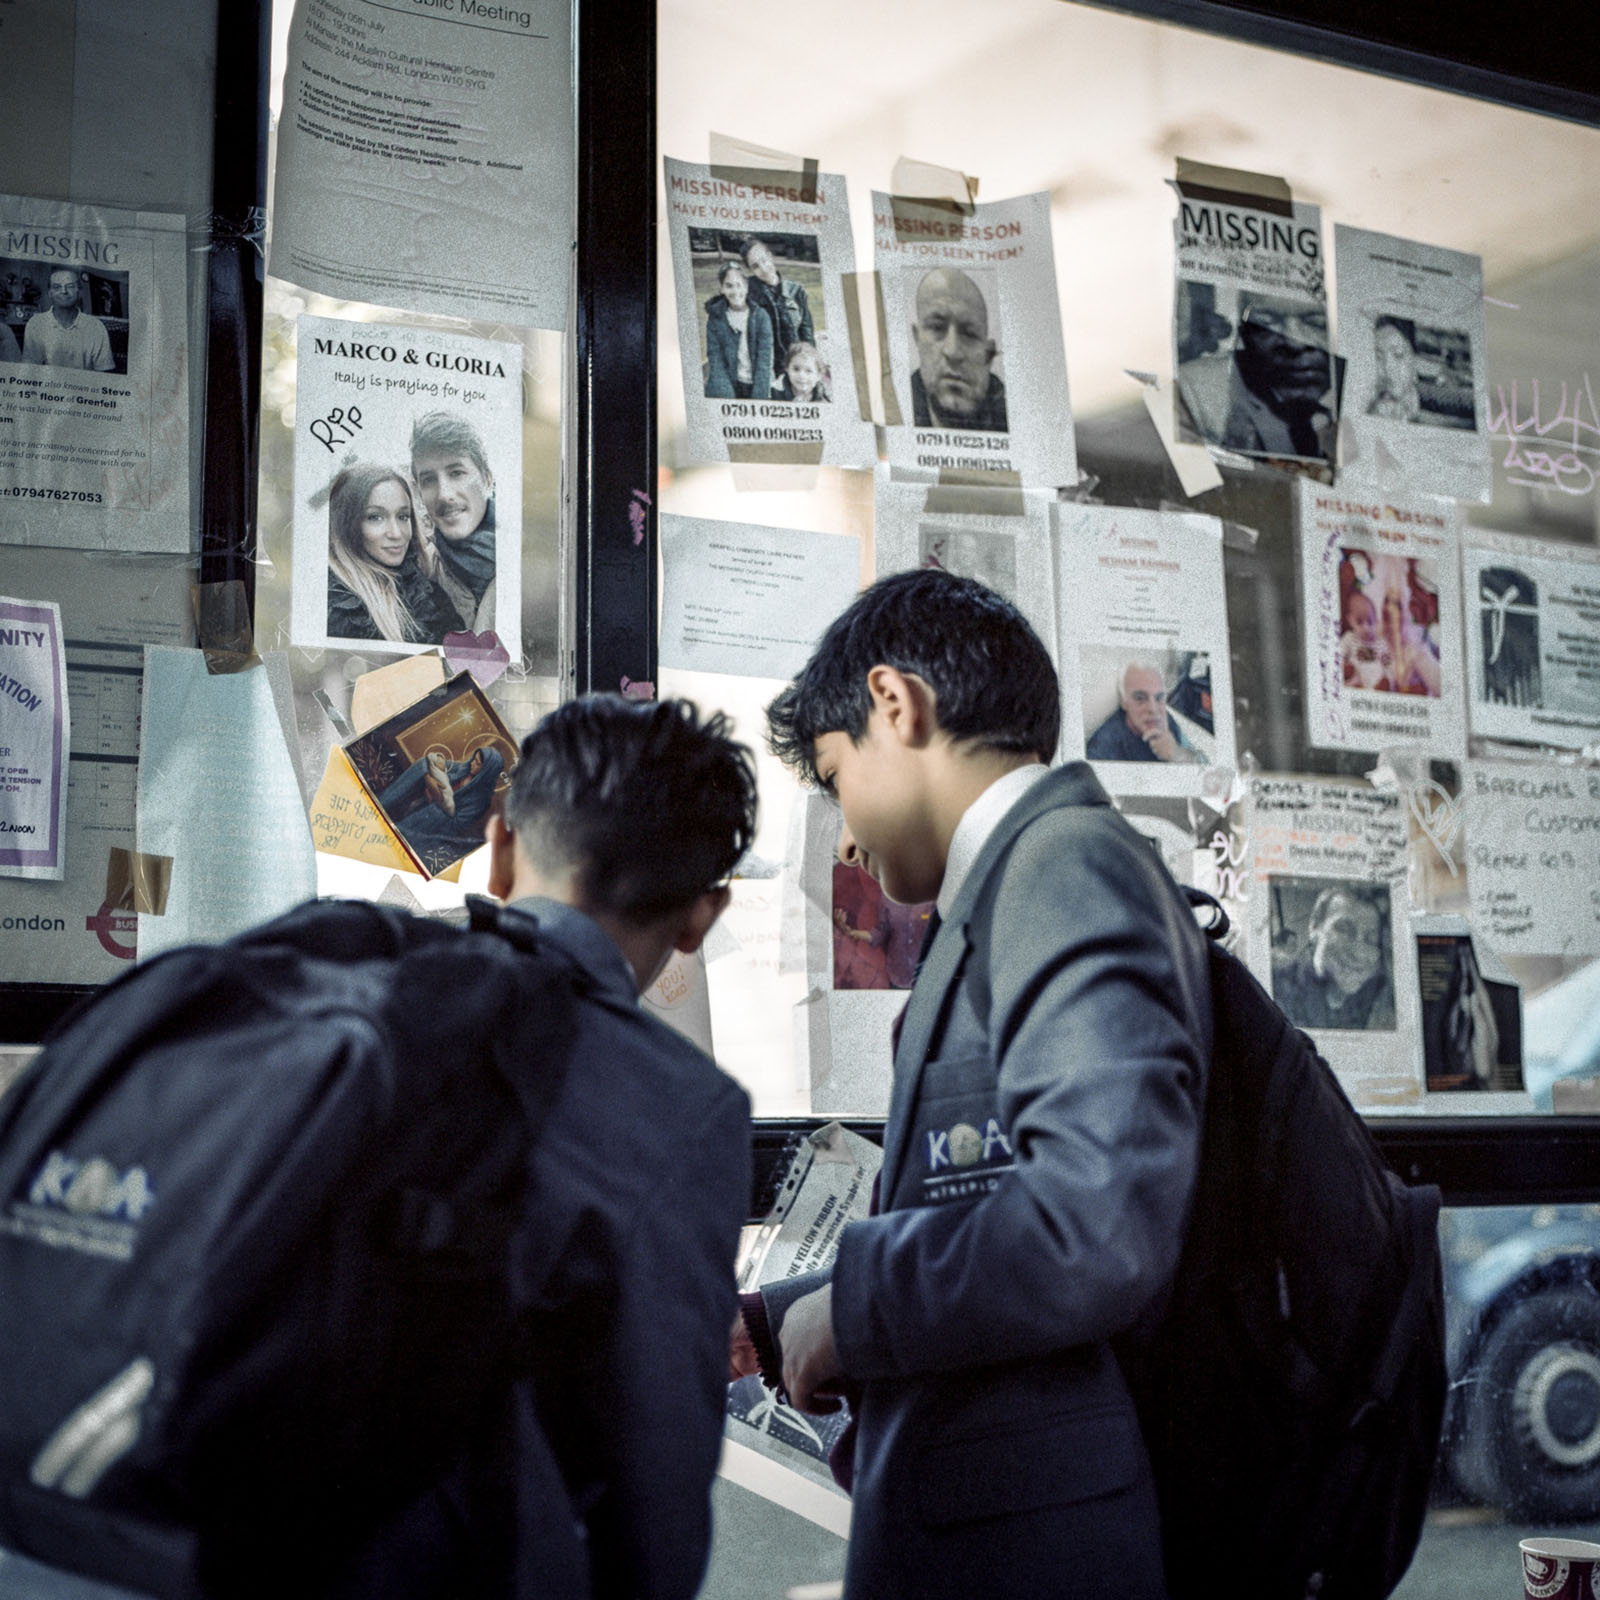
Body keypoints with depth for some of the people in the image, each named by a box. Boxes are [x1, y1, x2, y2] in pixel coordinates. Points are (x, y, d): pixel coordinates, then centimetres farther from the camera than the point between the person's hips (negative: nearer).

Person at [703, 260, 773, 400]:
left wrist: (759, 398, -13)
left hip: (756, 386, 0)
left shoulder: (761, 317, 1)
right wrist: (727, 397, -14)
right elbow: (715, 361, -2)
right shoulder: (715, 319, 3)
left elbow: (764, 361, -3)